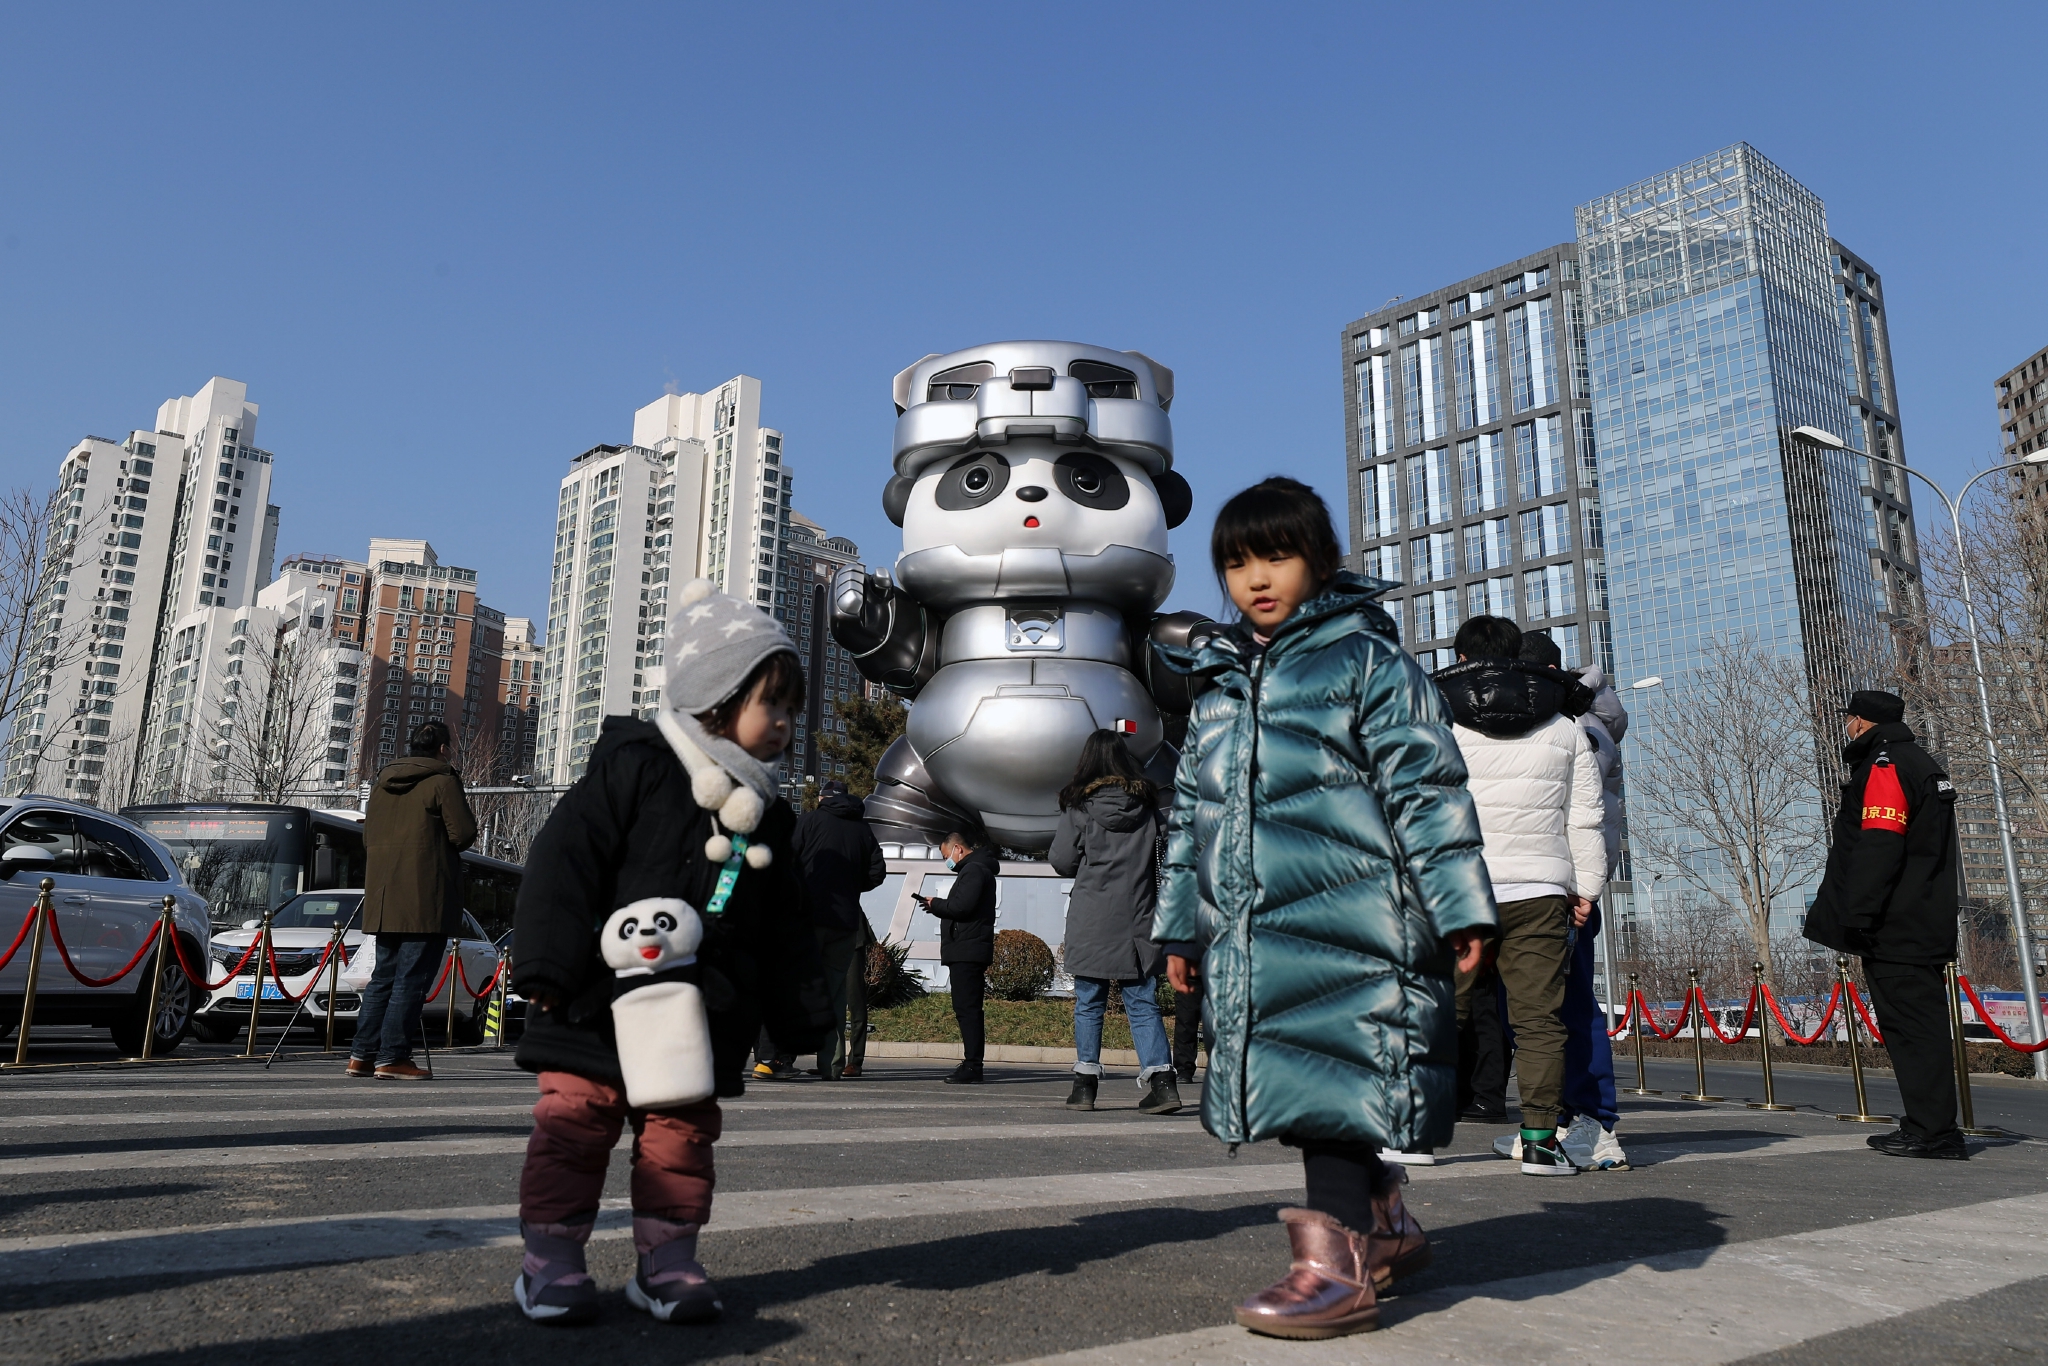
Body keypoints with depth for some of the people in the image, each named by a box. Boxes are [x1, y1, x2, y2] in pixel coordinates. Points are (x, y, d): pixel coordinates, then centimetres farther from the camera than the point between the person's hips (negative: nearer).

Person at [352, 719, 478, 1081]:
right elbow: (462, 836, -11)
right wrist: (470, 817, 9)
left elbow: (368, 836, 22)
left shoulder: (382, 781, 16)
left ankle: (362, 1054, 14)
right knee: (411, 979, -5)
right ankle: (392, 1057, -5)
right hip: (425, 901, -7)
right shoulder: (443, 781, -7)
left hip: (383, 898, 8)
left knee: (384, 976, 14)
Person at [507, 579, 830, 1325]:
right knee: (575, 1123, 4)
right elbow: (565, 864, -13)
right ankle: (550, 1256, 16)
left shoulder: (765, 817, 9)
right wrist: (550, 967, -17)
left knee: (681, 1134, 9)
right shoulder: (632, 767, -8)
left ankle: (667, 1260, 21)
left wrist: (801, 1015, 10)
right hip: (598, 1005, -4)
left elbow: (786, 932, 13)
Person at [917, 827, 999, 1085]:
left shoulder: (974, 870, -10)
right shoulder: (975, 869, 23)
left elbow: (962, 906, -21)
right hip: (968, 951, 11)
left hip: (967, 952, -11)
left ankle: (972, 1067, -12)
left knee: (967, 1008, -11)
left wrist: (936, 903, -6)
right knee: (968, 1009, 11)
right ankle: (971, 1064, 14)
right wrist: (938, 906, 9)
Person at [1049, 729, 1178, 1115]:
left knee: (1089, 1004, 8)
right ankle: (1161, 1079, -7)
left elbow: (1061, 860, -3)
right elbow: (1160, 859, 11)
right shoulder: (1146, 802, 5)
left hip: (1091, 922, -2)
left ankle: (1085, 1083, 9)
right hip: (1138, 920, 2)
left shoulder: (1080, 805, -4)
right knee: (1143, 1003, 4)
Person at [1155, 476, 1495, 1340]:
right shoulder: (1218, 684, 19)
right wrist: (1181, 921, 22)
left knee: (1331, 1075, -10)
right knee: (1313, 1082, 12)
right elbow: (1192, 813, 23)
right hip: (1251, 934, 7)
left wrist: (1459, 905, -10)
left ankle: (1338, 1265, -1)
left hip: (1346, 920, -6)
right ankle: (1387, 1226, 30)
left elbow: (1427, 787, -4)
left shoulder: (1367, 660, 1)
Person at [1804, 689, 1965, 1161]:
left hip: (1895, 931, -10)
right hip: (1926, 925, 10)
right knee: (1922, 1023, 12)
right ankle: (1934, 1129, 17)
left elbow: (1877, 849, -22)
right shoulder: (1925, 764, 21)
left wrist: (1855, 917, -21)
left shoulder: (1885, 767, -12)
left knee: (1911, 1024, -8)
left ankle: (1931, 1130, -6)